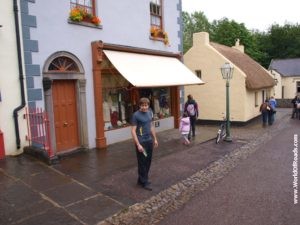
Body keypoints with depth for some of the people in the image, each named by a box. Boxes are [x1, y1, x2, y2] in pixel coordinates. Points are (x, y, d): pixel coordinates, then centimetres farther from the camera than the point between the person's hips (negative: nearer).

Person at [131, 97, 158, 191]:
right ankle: (144, 182, 17)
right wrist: (138, 144, -19)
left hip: (149, 141, 7)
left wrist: (155, 139, 16)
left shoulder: (150, 113, 7)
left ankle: (142, 179, 31)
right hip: (141, 142, -7)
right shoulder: (136, 115, -14)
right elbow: (133, 131, -15)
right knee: (142, 163, 4)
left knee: (148, 161, 15)